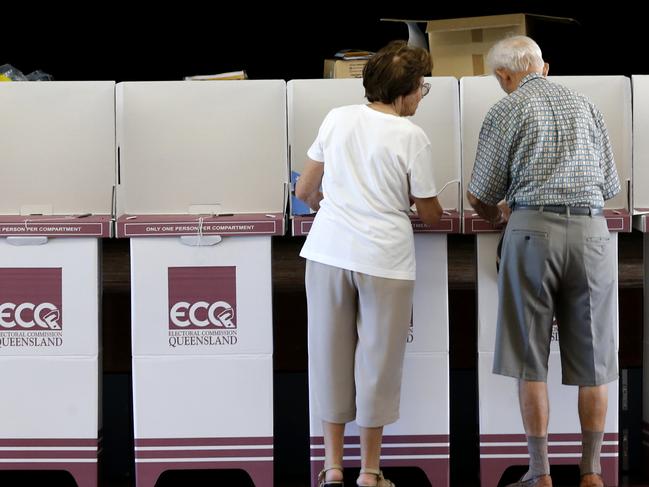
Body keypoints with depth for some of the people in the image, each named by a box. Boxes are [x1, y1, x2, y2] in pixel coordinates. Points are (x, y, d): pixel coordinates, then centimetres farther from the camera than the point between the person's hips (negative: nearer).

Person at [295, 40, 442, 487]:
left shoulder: (337, 118, 4)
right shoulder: (412, 138, -5)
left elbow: (305, 191, 10)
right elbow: (430, 214, 3)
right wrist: (436, 210, 27)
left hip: (329, 250, 3)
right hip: (385, 258, -3)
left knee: (331, 354, 12)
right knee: (377, 361, 8)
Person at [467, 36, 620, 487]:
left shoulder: (506, 111, 4)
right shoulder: (586, 106, 16)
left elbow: (480, 195, 5)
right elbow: (611, 184, 17)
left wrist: (496, 214, 27)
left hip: (533, 230, -3)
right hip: (591, 231, 3)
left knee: (530, 359, 4)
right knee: (592, 359, 8)